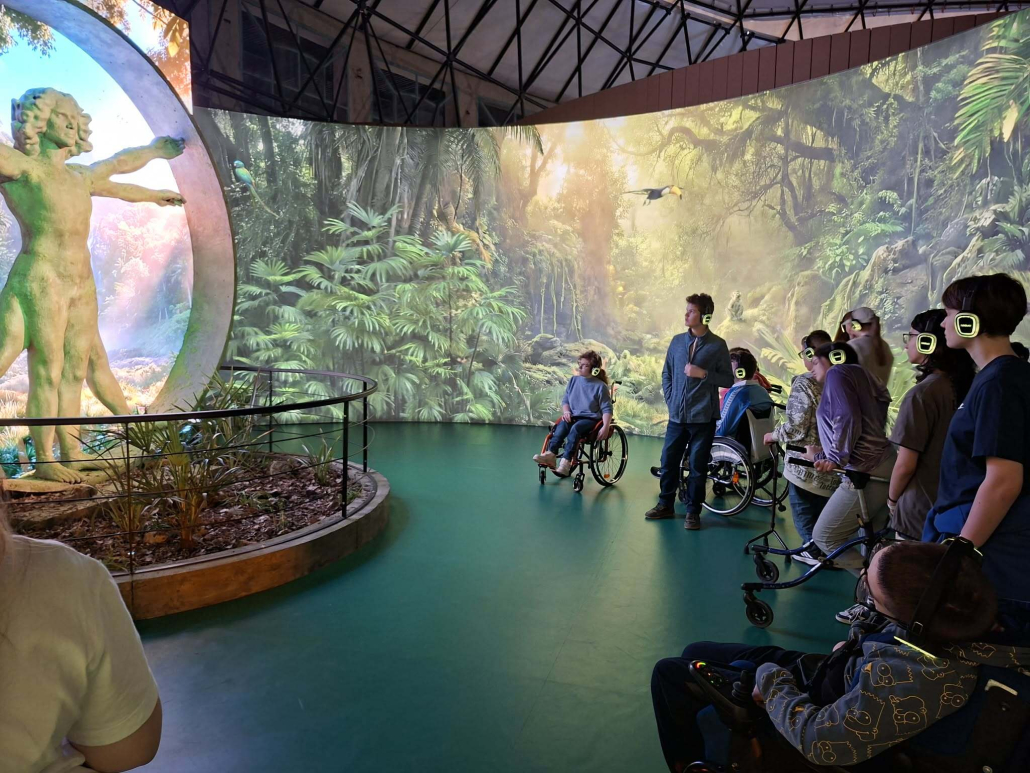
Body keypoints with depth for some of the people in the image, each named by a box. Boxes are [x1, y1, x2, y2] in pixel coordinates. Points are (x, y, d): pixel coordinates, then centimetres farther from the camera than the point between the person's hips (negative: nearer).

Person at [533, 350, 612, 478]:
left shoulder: (600, 386, -7)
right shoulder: (573, 380, 8)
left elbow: (607, 409, -8)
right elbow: (565, 400, 16)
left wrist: (605, 427, -22)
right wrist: (566, 412, -6)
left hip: (591, 419, -4)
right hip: (573, 416, 4)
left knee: (575, 428, -36)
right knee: (562, 424, -31)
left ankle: (566, 462, -45)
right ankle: (550, 454, -44)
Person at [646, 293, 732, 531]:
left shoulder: (717, 345, -3)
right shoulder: (677, 341, 6)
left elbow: (728, 379, -2)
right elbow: (667, 373, 14)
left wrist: (703, 373, -16)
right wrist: (670, 401, 5)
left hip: (703, 418, -3)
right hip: (677, 416, 3)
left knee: (698, 466, 5)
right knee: (668, 461, 9)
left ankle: (693, 512, 19)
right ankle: (666, 505, 26)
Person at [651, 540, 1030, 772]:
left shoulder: (913, 682, -42)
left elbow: (818, 740, -30)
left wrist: (770, 680, -17)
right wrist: (856, 645, -2)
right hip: (818, 671, 8)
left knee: (669, 674, 3)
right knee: (695, 652, 21)